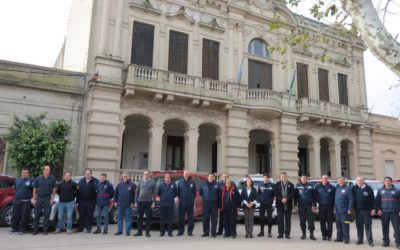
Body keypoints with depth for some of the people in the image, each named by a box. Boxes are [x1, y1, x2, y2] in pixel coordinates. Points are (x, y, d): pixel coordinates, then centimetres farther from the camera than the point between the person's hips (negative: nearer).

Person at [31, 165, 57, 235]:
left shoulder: (52, 178, 3)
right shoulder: (38, 178, 4)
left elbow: (54, 189, 5)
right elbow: (34, 189, 6)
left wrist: (52, 198, -2)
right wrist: (34, 198, 1)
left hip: (48, 198, 0)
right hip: (39, 198, 1)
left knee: (47, 215, 2)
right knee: (37, 214, 4)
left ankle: (45, 230, 10)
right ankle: (35, 230, 14)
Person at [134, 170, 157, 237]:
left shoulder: (152, 182, 1)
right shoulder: (140, 182, 10)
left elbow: (154, 193, -1)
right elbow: (137, 192, 13)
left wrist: (153, 202, -8)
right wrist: (136, 201, 7)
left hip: (148, 202, -3)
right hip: (140, 201, 3)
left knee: (148, 218, 1)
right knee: (139, 217, 6)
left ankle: (147, 232, 9)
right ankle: (139, 232, 14)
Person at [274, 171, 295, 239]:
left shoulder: (291, 185, 7)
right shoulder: (277, 184, 7)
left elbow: (292, 193, -2)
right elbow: (276, 193, -1)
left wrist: (286, 199, -15)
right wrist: (281, 199, -13)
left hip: (288, 205, 0)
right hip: (280, 205, 0)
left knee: (288, 220, 3)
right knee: (280, 219, 3)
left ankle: (287, 234, 9)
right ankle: (280, 233, 9)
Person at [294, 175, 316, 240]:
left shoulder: (310, 185, 1)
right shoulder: (298, 186, 4)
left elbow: (314, 196, 2)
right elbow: (295, 196, 6)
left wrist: (314, 205, -4)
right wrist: (296, 204, 1)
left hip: (309, 205, -1)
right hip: (301, 205, 1)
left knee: (311, 220, -2)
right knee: (302, 221, 7)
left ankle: (311, 234, 6)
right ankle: (303, 234, 16)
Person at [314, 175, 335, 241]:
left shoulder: (331, 187, -1)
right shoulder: (317, 186, 2)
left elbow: (334, 196, 4)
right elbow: (315, 196, 9)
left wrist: (333, 204, -3)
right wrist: (318, 201, 0)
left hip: (329, 206, -1)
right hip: (321, 206, 1)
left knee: (330, 222, 2)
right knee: (322, 222, 5)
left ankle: (329, 235, 10)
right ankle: (324, 235, 15)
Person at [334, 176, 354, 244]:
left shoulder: (347, 188, -7)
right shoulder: (337, 188, 10)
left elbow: (351, 199, -11)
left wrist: (350, 209, -16)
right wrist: (334, 207, 11)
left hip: (344, 210, -6)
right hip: (337, 210, 6)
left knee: (345, 225, -3)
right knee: (338, 225, 12)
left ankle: (346, 238, 6)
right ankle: (339, 238, 22)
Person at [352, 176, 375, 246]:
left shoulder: (368, 188, -3)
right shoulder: (354, 188, 2)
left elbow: (372, 199, -2)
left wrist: (373, 208, -7)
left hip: (367, 210, -2)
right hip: (357, 210, 2)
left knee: (368, 225, 1)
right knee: (359, 226, 9)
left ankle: (370, 241, 8)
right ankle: (360, 240, 19)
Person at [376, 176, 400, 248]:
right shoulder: (380, 191, 8)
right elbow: (377, 201, 8)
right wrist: (378, 209, -2)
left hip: (394, 213, -2)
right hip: (384, 213, 2)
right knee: (385, 228, 9)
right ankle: (386, 241, 19)